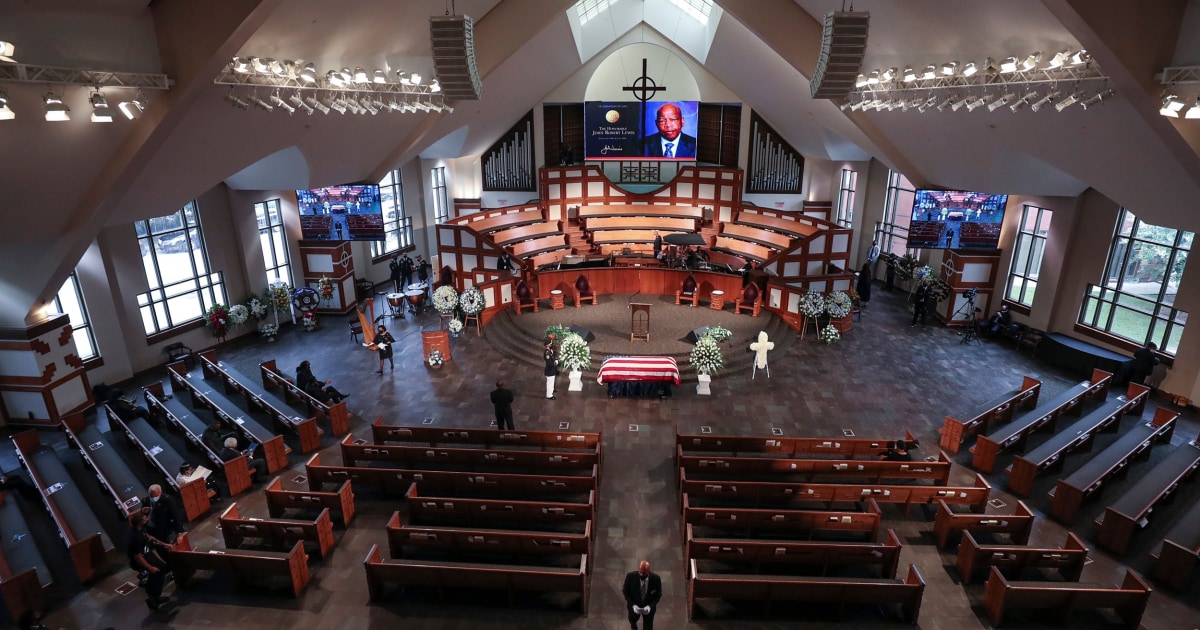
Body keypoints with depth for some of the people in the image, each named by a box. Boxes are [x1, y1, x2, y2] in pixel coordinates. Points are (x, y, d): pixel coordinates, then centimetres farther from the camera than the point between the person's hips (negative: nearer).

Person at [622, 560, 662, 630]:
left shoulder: (656, 578, -29)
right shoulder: (630, 576, -30)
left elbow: (658, 594, -13)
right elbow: (625, 591, -14)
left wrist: (650, 606, -26)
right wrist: (633, 605, -25)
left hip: (649, 607, -1)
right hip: (634, 605, 1)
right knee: (633, 620, 31)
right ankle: (633, 623, 67)